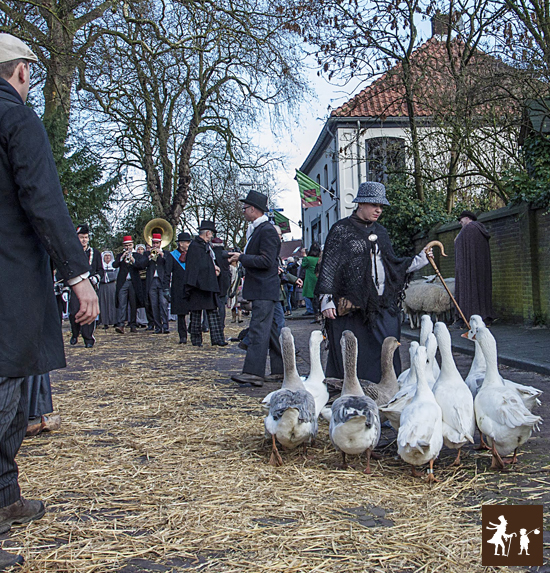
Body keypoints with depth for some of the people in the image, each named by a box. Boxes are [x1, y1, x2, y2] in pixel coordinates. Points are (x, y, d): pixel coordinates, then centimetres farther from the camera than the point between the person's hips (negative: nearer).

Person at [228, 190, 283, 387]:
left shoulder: (267, 230, -14)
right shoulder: (255, 230, 17)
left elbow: (266, 261, -21)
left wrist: (242, 257, -17)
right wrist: (241, 257, 11)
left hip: (264, 290, -10)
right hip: (260, 289, 10)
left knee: (258, 329, -13)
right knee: (270, 330, 13)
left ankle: (253, 372, -15)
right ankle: (279, 370, 19)